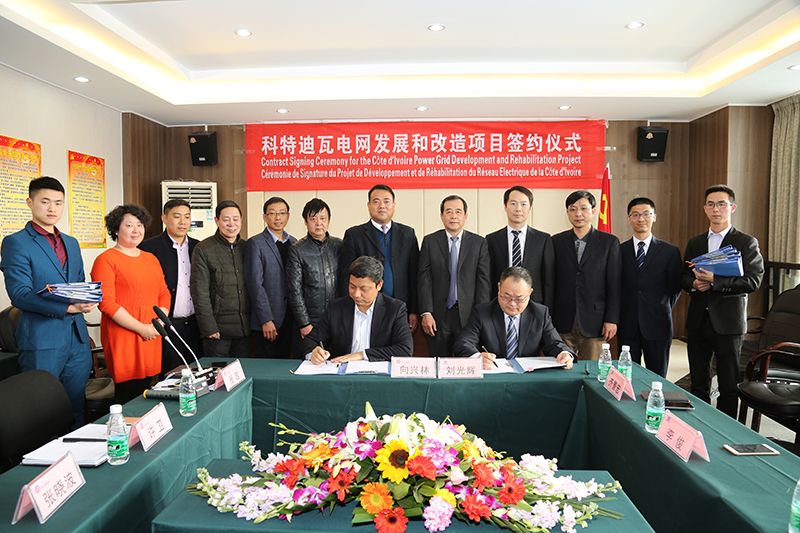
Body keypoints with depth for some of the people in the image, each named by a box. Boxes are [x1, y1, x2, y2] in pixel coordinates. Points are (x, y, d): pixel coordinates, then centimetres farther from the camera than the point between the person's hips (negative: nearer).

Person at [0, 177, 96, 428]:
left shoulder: (71, 243, 17)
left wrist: (87, 299, -2)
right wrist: (67, 307, -25)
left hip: (78, 339, 6)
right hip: (42, 342, -6)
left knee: (76, 411, 12)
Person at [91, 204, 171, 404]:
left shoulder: (151, 259, 17)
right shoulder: (106, 260, -4)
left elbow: (164, 294, 17)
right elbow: (106, 303, -12)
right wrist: (141, 328, -13)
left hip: (151, 337, 6)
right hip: (123, 339, -6)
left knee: (146, 390, 8)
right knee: (128, 393, -4)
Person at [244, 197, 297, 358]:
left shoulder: (294, 243, 12)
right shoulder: (255, 243, -5)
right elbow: (255, 283, -10)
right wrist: (266, 320, -15)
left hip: (289, 319, 5)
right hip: (267, 320, -5)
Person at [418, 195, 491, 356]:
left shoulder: (479, 243, 4)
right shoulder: (430, 241, 4)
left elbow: (483, 281, 1)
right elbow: (424, 279, -1)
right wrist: (426, 313, -8)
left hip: (469, 314, 0)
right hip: (439, 315, 0)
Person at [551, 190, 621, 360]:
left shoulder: (609, 242, 4)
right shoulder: (556, 242, 8)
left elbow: (614, 285, 1)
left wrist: (611, 320, -5)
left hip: (593, 322, -1)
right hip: (563, 321, 1)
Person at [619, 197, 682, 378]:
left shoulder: (670, 251, 4)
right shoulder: (619, 250, 5)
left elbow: (675, 288, 7)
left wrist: (662, 311, 1)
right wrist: (619, 315, 0)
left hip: (657, 325, 0)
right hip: (627, 326, 1)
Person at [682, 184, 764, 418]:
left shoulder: (747, 243, -2)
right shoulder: (694, 243, 12)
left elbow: (753, 281, -12)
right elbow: (684, 277, 14)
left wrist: (714, 280, -20)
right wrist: (694, 284, -8)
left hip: (728, 322, -4)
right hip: (698, 320, 4)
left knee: (728, 385, 4)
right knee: (698, 383, 13)